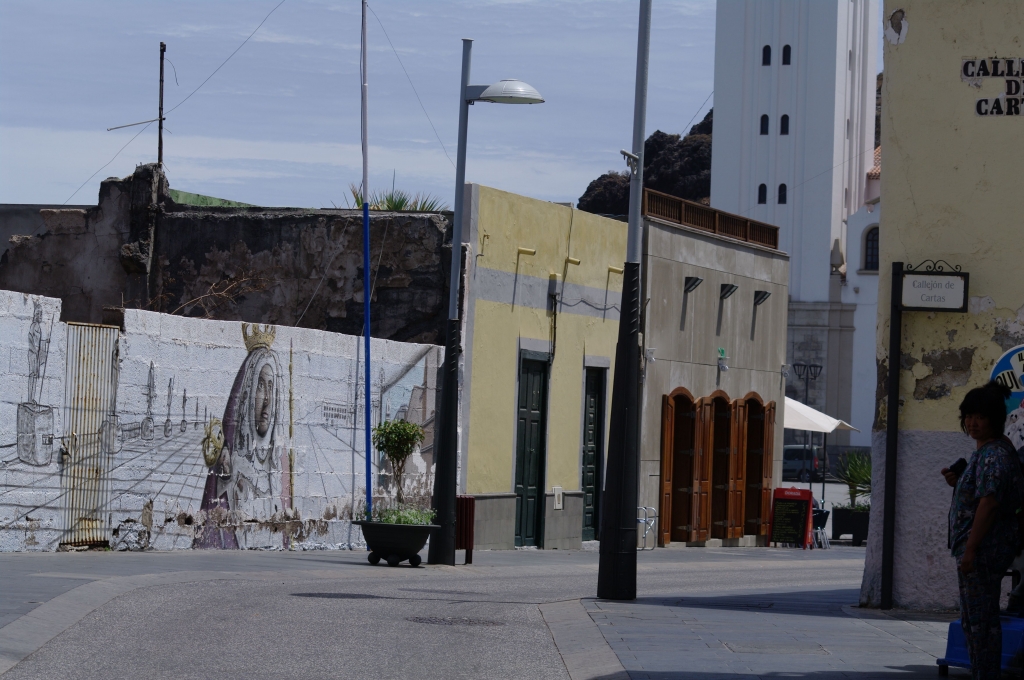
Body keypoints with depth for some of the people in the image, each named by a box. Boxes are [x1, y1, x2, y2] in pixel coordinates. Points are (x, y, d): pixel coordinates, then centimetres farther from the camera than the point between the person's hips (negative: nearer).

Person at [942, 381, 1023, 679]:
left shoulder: (994, 455, -18)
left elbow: (988, 503, -24)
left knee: (981, 619, -8)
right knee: (973, 618, 16)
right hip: (983, 549, 11)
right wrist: (959, 482, 9)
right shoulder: (985, 451, 16)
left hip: (983, 549, -11)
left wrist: (970, 550, -25)